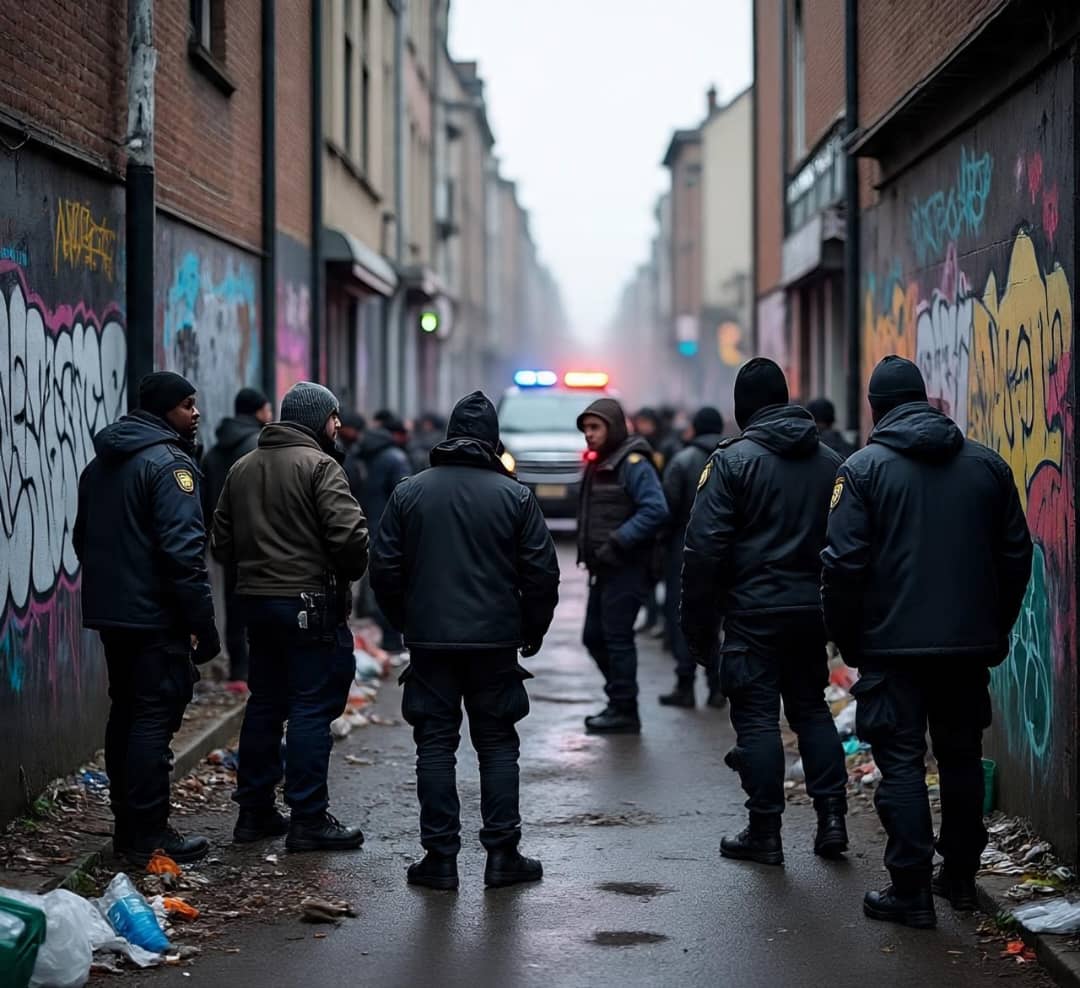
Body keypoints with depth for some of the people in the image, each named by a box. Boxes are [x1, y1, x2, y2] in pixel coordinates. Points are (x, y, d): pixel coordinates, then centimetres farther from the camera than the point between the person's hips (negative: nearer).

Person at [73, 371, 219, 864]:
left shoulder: (100, 464, 15)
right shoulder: (170, 463, -14)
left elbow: (83, 538, 22)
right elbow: (183, 551, -21)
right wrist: (203, 623, -18)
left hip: (109, 611, 9)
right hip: (156, 617, -9)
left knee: (126, 713, 15)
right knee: (155, 717, -6)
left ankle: (127, 825, 20)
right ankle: (148, 834, -5)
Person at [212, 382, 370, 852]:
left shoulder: (242, 469, 14)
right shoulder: (319, 465, -11)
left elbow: (221, 543, 17)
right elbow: (349, 534, -21)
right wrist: (350, 572, -2)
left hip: (257, 600, 8)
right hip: (310, 603, -8)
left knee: (264, 703, 15)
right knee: (312, 708, -4)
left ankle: (254, 811, 20)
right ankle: (308, 820, -2)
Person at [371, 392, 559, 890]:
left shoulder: (408, 492, 1)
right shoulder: (514, 495, -2)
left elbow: (384, 568, 2)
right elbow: (542, 572, -3)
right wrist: (533, 630, 11)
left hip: (429, 642, 1)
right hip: (495, 642, -1)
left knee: (435, 745, 5)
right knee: (497, 745, 8)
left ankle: (440, 856, 5)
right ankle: (502, 853, 8)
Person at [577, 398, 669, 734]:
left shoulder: (632, 463, -13)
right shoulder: (598, 464, 16)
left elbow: (656, 510, -22)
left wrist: (616, 543, -23)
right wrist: (588, 549, 10)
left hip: (625, 568, -10)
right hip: (604, 568, 10)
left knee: (618, 638, -5)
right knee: (595, 637, 13)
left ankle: (624, 711, 3)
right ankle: (619, 701, 24)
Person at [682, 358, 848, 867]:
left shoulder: (733, 459, -8)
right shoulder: (830, 461, 7)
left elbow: (705, 545, -12)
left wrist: (698, 623, -6)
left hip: (753, 613, -5)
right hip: (811, 609, 5)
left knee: (757, 716, 1)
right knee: (811, 708, 17)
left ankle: (764, 832, 3)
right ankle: (831, 817, 13)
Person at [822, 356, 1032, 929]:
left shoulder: (863, 468, -6)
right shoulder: (987, 466, 6)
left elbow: (844, 563, -10)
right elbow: (1016, 555, 9)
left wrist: (847, 640, 1)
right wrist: (996, 629, 18)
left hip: (893, 645, -4)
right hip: (970, 642, 4)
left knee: (902, 761, 0)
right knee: (961, 757, 15)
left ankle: (910, 891, -1)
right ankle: (960, 877, 23)